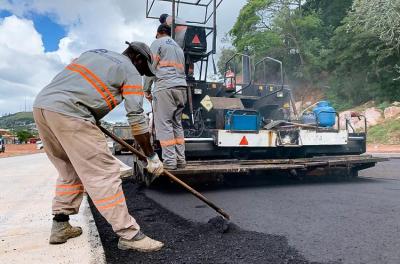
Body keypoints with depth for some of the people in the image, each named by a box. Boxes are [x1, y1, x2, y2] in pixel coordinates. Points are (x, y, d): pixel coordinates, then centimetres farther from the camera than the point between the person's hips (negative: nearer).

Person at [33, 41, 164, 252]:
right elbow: (136, 118, 0)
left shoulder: (95, 53, 28)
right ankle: (128, 234, -2)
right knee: (103, 173, -6)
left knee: (70, 171, 20)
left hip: (41, 103, 9)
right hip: (68, 113, -9)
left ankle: (60, 227, 25)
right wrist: (151, 157, 6)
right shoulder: (131, 71, 6)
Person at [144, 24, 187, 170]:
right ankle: (180, 159, 8)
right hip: (181, 87, 7)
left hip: (165, 87, -7)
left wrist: (146, 89, 2)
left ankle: (169, 161, -9)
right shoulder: (178, 47, 29)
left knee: (164, 124, -6)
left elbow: (151, 66, -1)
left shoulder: (158, 43, 8)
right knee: (177, 123, 9)